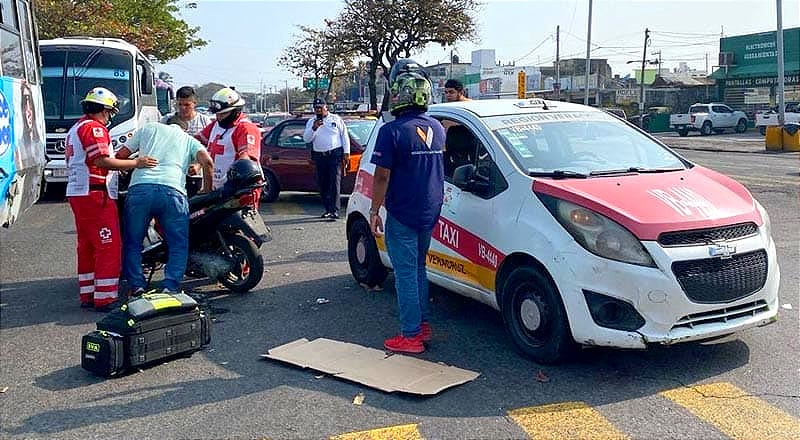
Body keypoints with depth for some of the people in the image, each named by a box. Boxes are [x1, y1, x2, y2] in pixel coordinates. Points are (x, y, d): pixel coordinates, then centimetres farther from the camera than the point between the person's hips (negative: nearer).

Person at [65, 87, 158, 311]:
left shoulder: (75, 128, 23)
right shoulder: (94, 127, -10)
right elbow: (102, 160, -21)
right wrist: (135, 163, -22)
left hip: (77, 192, 11)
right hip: (95, 193, -11)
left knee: (87, 245, 14)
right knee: (109, 245, -9)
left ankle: (87, 295, 20)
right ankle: (105, 298, -10)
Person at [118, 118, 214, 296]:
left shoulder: (149, 128, 26)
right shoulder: (190, 140, 24)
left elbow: (121, 154, 22)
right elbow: (207, 162, 4)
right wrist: (207, 189, 15)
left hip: (139, 188, 1)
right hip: (172, 190, -1)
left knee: (133, 241, 15)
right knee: (179, 244, 8)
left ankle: (136, 285, 7)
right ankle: (170, 287, -5)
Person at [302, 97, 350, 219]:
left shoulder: (336, 119, 8)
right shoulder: (311, 122, 13)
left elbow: (345, 136, 7)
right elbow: (306, 139, 1)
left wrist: (346, 153, -1)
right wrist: (314, 128, -15)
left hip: (335, 154, -4)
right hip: (319, 156, 4)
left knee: (334, 182, -11)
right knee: (322, 184, 5)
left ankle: (335, 210, -14)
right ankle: (328, 209, 16)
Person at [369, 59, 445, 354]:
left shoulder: (392, 131, -16)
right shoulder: (436, 128, 4)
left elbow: (382, 176, -14)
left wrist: (374, 211, -8)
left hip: (402, 216, -7)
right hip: (429, 213, 7)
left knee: (405, 273, 0)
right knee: (419, 268, 18)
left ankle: (411, 335, 5)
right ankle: (422, 325, 25)